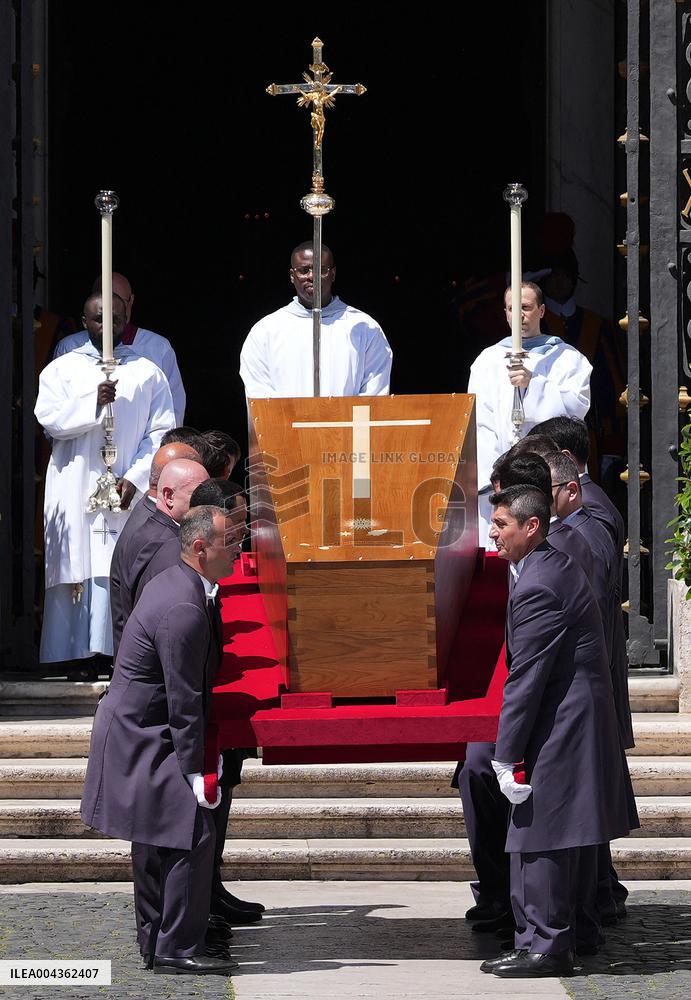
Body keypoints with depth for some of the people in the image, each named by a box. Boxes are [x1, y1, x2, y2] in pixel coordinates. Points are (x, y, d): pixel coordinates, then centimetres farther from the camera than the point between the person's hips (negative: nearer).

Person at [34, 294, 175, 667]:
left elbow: (161, 434, 3)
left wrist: (134, 478, -10)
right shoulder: (61, 370, 11)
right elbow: (49, 419, -4)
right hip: (74, 493, 0)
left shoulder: (148, 373, 10)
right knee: (74, 574, -5)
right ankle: (70, 659, -3)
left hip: (129, 495, 0)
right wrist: (93, 402, -18)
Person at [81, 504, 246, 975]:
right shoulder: (183, 610, -24)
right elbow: (183, 701, -23)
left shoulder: (172, 583, 9)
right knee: (195, 834, -12)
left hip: (138, 735, 11)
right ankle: (177, 949, -8)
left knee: (160, 842, 16)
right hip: (142, 739, -11)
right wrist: (195, 772, -20)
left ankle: (156, 943, 24)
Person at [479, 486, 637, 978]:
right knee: (571, 839, 15)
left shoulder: (536, 588, -19)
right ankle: (573, 935, 22)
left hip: (557, 729, -10)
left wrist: (506, 757, -16)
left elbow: (525, 679, -20)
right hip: (587, 723, 10)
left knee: (539, 839, -6)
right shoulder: (563, 566, 12)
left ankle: (544, 946, -3)